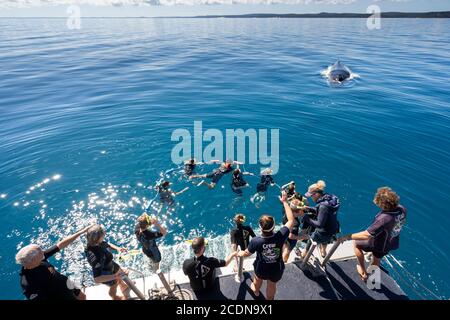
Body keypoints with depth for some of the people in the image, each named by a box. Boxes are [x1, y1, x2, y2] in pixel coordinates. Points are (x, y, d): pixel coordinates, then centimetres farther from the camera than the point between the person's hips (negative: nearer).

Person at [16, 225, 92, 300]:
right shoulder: (29, 284, -36)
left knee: (82, 297, 27)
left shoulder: (40, 259, -19)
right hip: (61, 297, -6)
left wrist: (81, 232, -13)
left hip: (66, 286, 6)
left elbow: (61, 245, -13)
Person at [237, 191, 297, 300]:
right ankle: (270, 298, 58)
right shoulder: (280, 236, -36)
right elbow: (291, 220, -21)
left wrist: (240, 253, 10)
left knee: (258, 279, 35)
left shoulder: (255, 241, -35)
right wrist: (285, 201, -15)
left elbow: (247, 253, -14)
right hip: (277, 269, 0)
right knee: (272, 285, 29)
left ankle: (256, 291, 66)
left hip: (261, 269, 1)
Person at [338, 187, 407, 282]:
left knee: (356, 243, 18)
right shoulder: (402, 209, -20)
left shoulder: (384, 219, -44)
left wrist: (347, 237, -34)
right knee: (377, 259, 32)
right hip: (391, 243, 7)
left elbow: (366, 235, -42)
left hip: (379, 244, -7)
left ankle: (363, 272, 31)